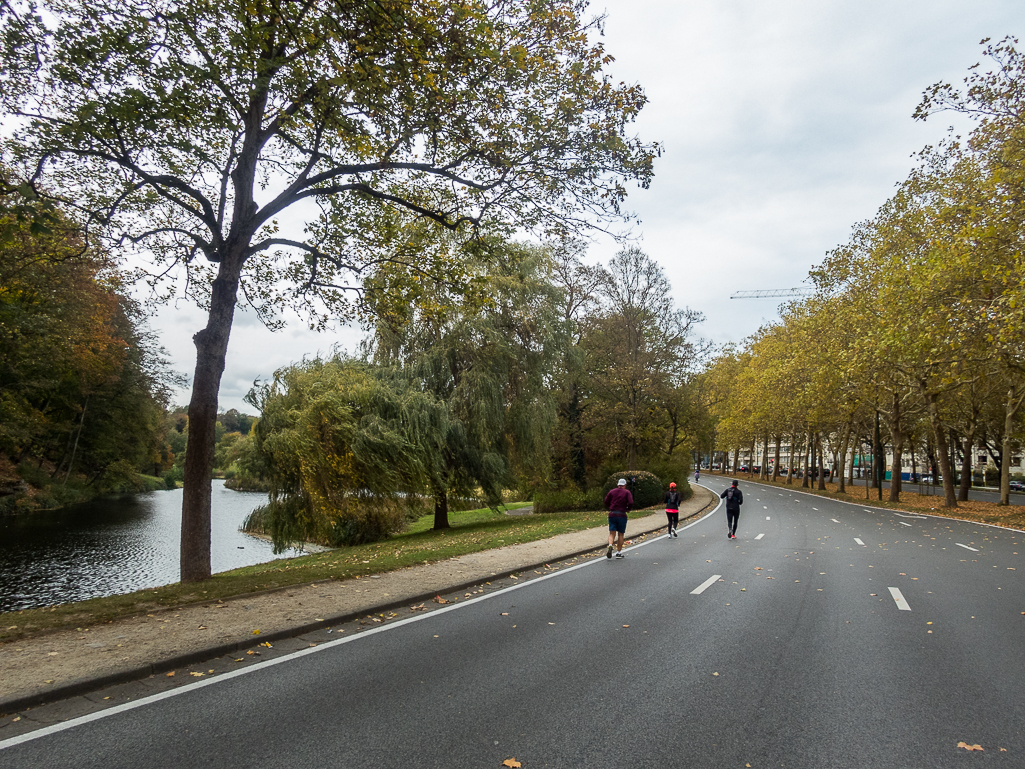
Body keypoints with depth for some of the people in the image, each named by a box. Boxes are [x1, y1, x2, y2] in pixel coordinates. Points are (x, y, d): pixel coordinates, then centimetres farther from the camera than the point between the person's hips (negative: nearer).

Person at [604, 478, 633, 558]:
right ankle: (619, 552, 12)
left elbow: (606, 501, 5)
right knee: (621, 534, 10)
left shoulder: (612, 491, 8)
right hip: (622, 515, -2)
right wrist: (628, 509, 7)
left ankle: (610, 546, -27)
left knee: (612, 533, 1)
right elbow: (631, 503, -11)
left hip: (612, 515, 2)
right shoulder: (627, 492, 1)